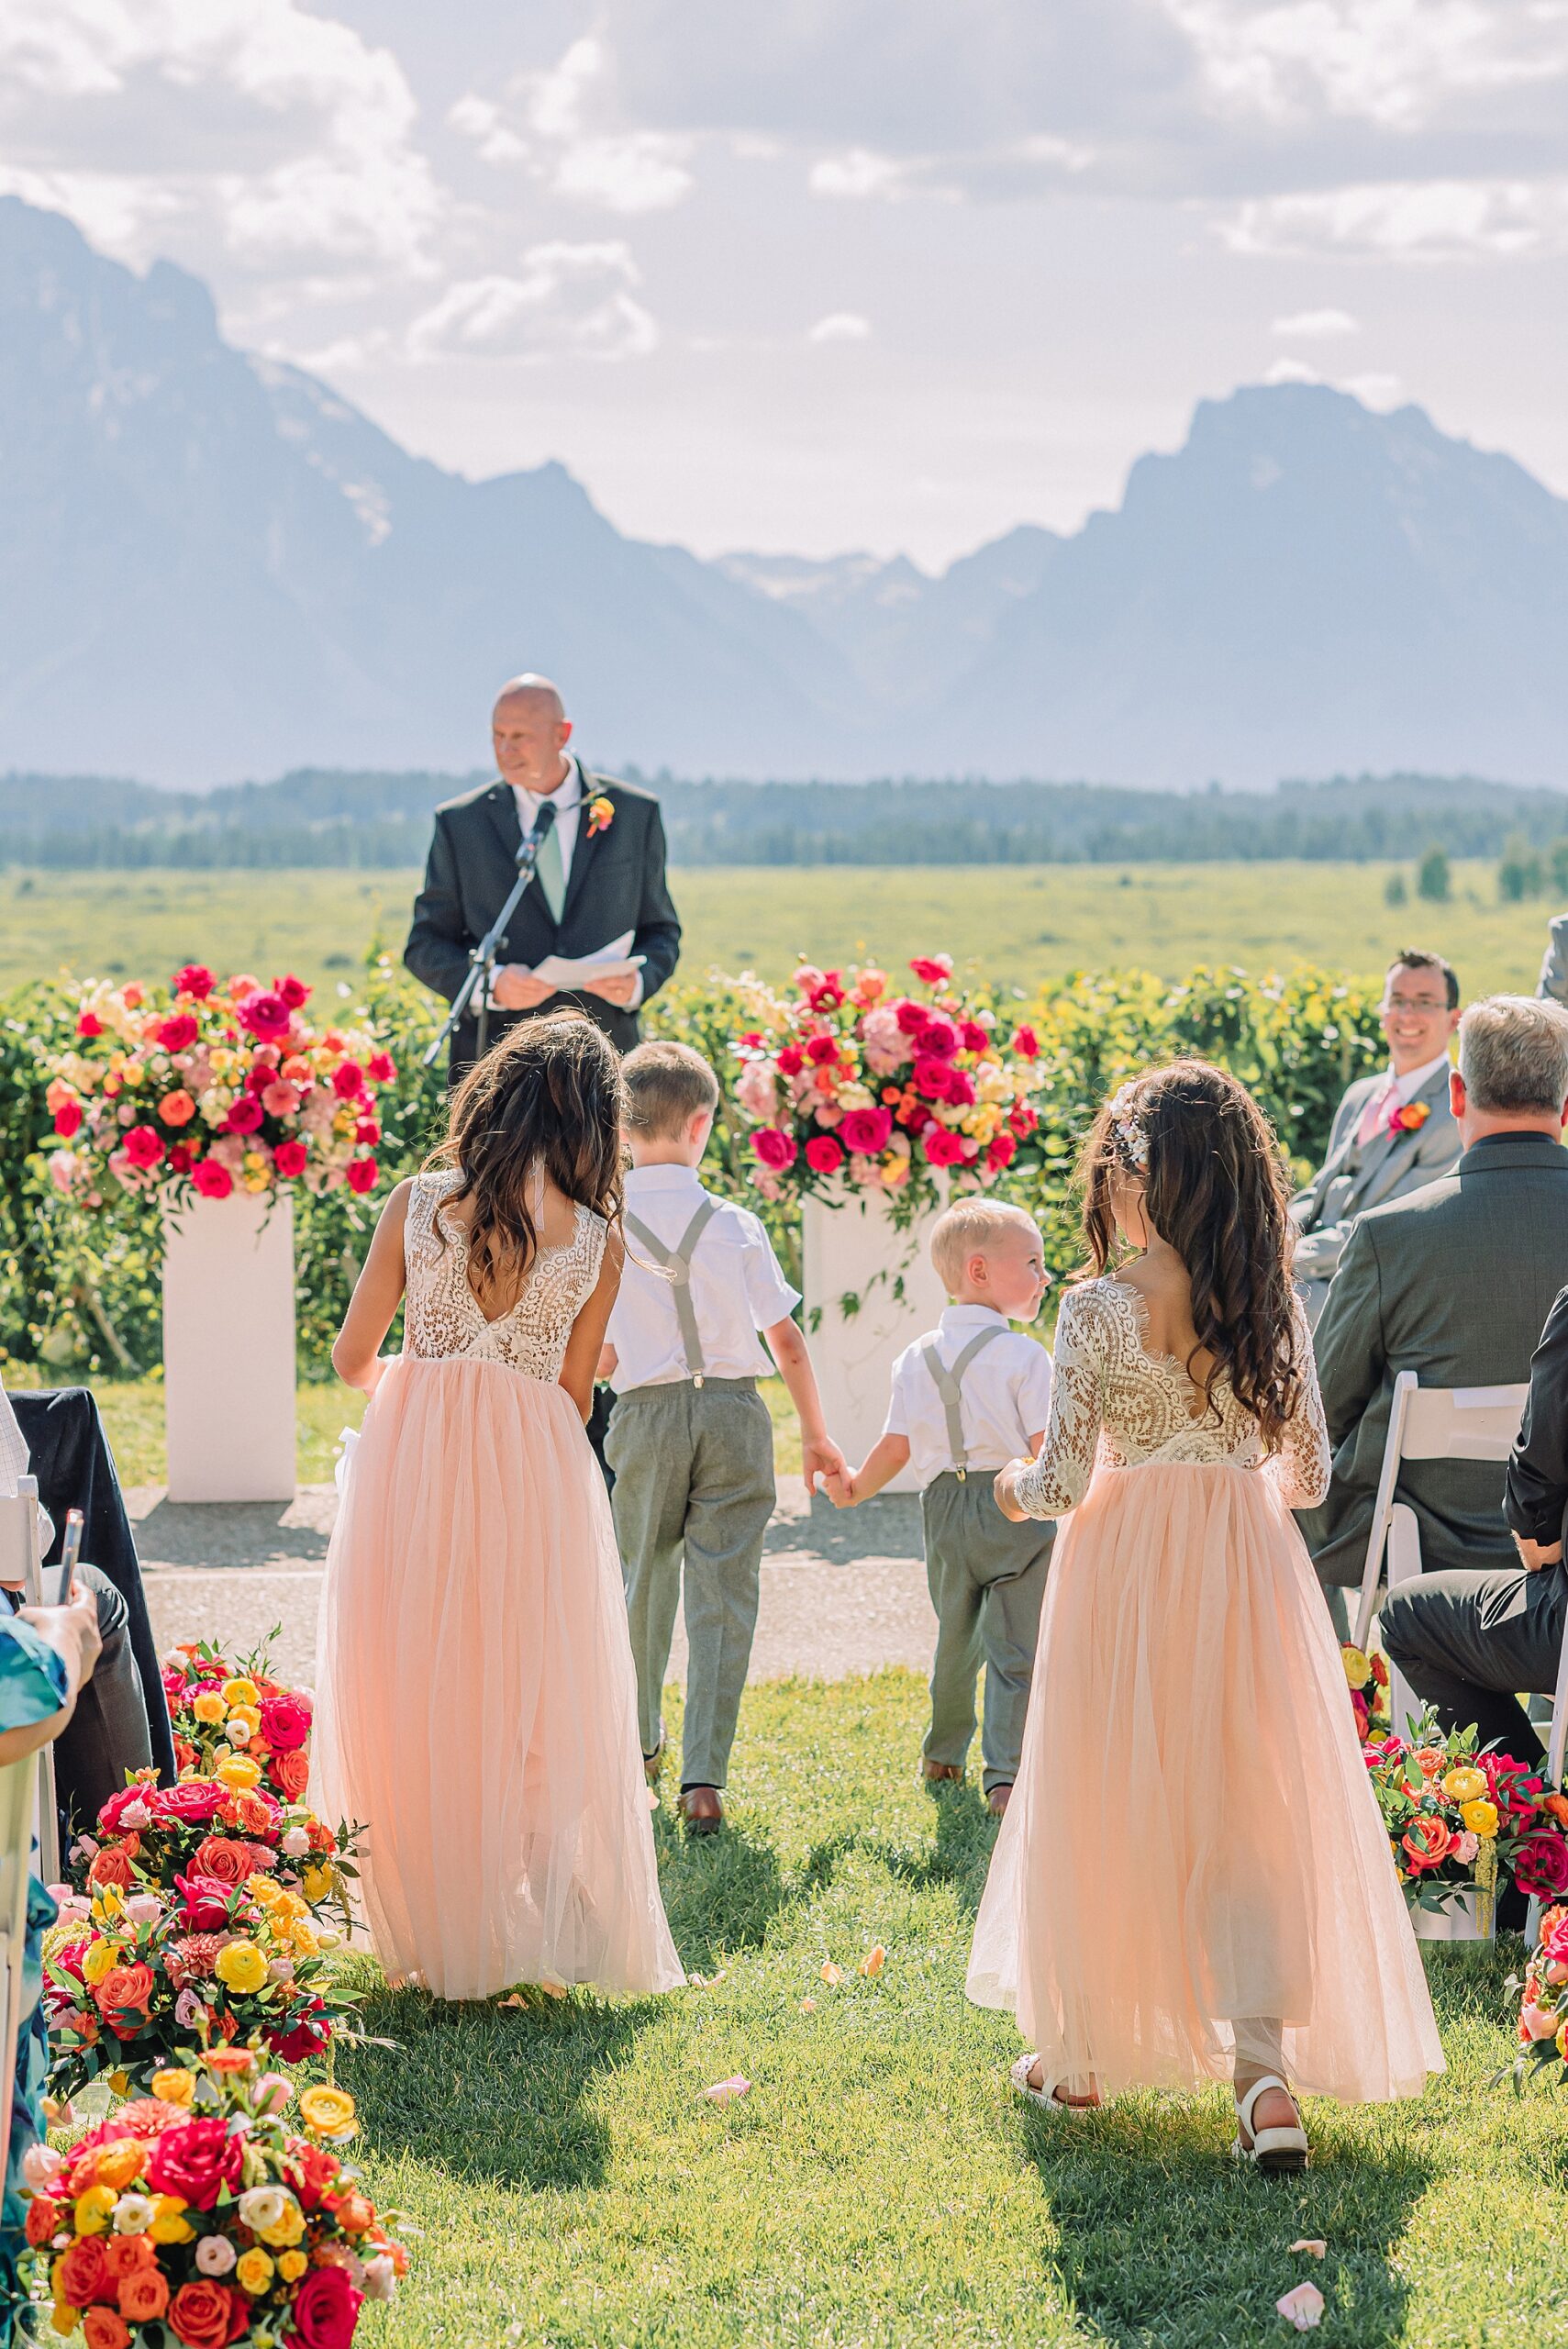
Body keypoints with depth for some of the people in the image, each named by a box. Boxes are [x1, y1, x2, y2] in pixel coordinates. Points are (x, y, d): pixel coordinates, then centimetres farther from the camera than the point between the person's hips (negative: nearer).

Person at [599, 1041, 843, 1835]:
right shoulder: (733, 1224, -5)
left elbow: (597, 1361, -5)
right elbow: (786, 1342, -1)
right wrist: (815, 1435, 9)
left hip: (646, 1414, 1)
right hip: (734, 1412, -1)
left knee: (645, 1582, 21)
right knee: (723, 1600, 1)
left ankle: (640, 1742, 39)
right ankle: (703, 1777, -8)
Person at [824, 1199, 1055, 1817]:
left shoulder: (917, 1358, 6)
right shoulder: (1024, 1356, -10)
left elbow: (896, 1448, 6)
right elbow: (1046, 1448, -14)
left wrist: (854, 1488, 23)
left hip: (944, 1510, 5)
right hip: (1016, 1509, -5)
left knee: (956, 1639, 22)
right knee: (1016, 1646, -4)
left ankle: (942, 1754, 36)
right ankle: (1006, 1775, -14)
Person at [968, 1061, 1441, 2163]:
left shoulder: (1100, 1308, -11)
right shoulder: (1274, 1306, -1)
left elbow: (1065, 1481, -11)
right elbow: (1311, 1473, 4)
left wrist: (1018, 1488, 12)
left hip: (1127, 1574, -2)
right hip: (1249, 1571, 2)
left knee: (1108, 1809, 12)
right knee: (1248, 1812, 6)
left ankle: (1081, 2056, 27)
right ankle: (1265, 2066, -10)